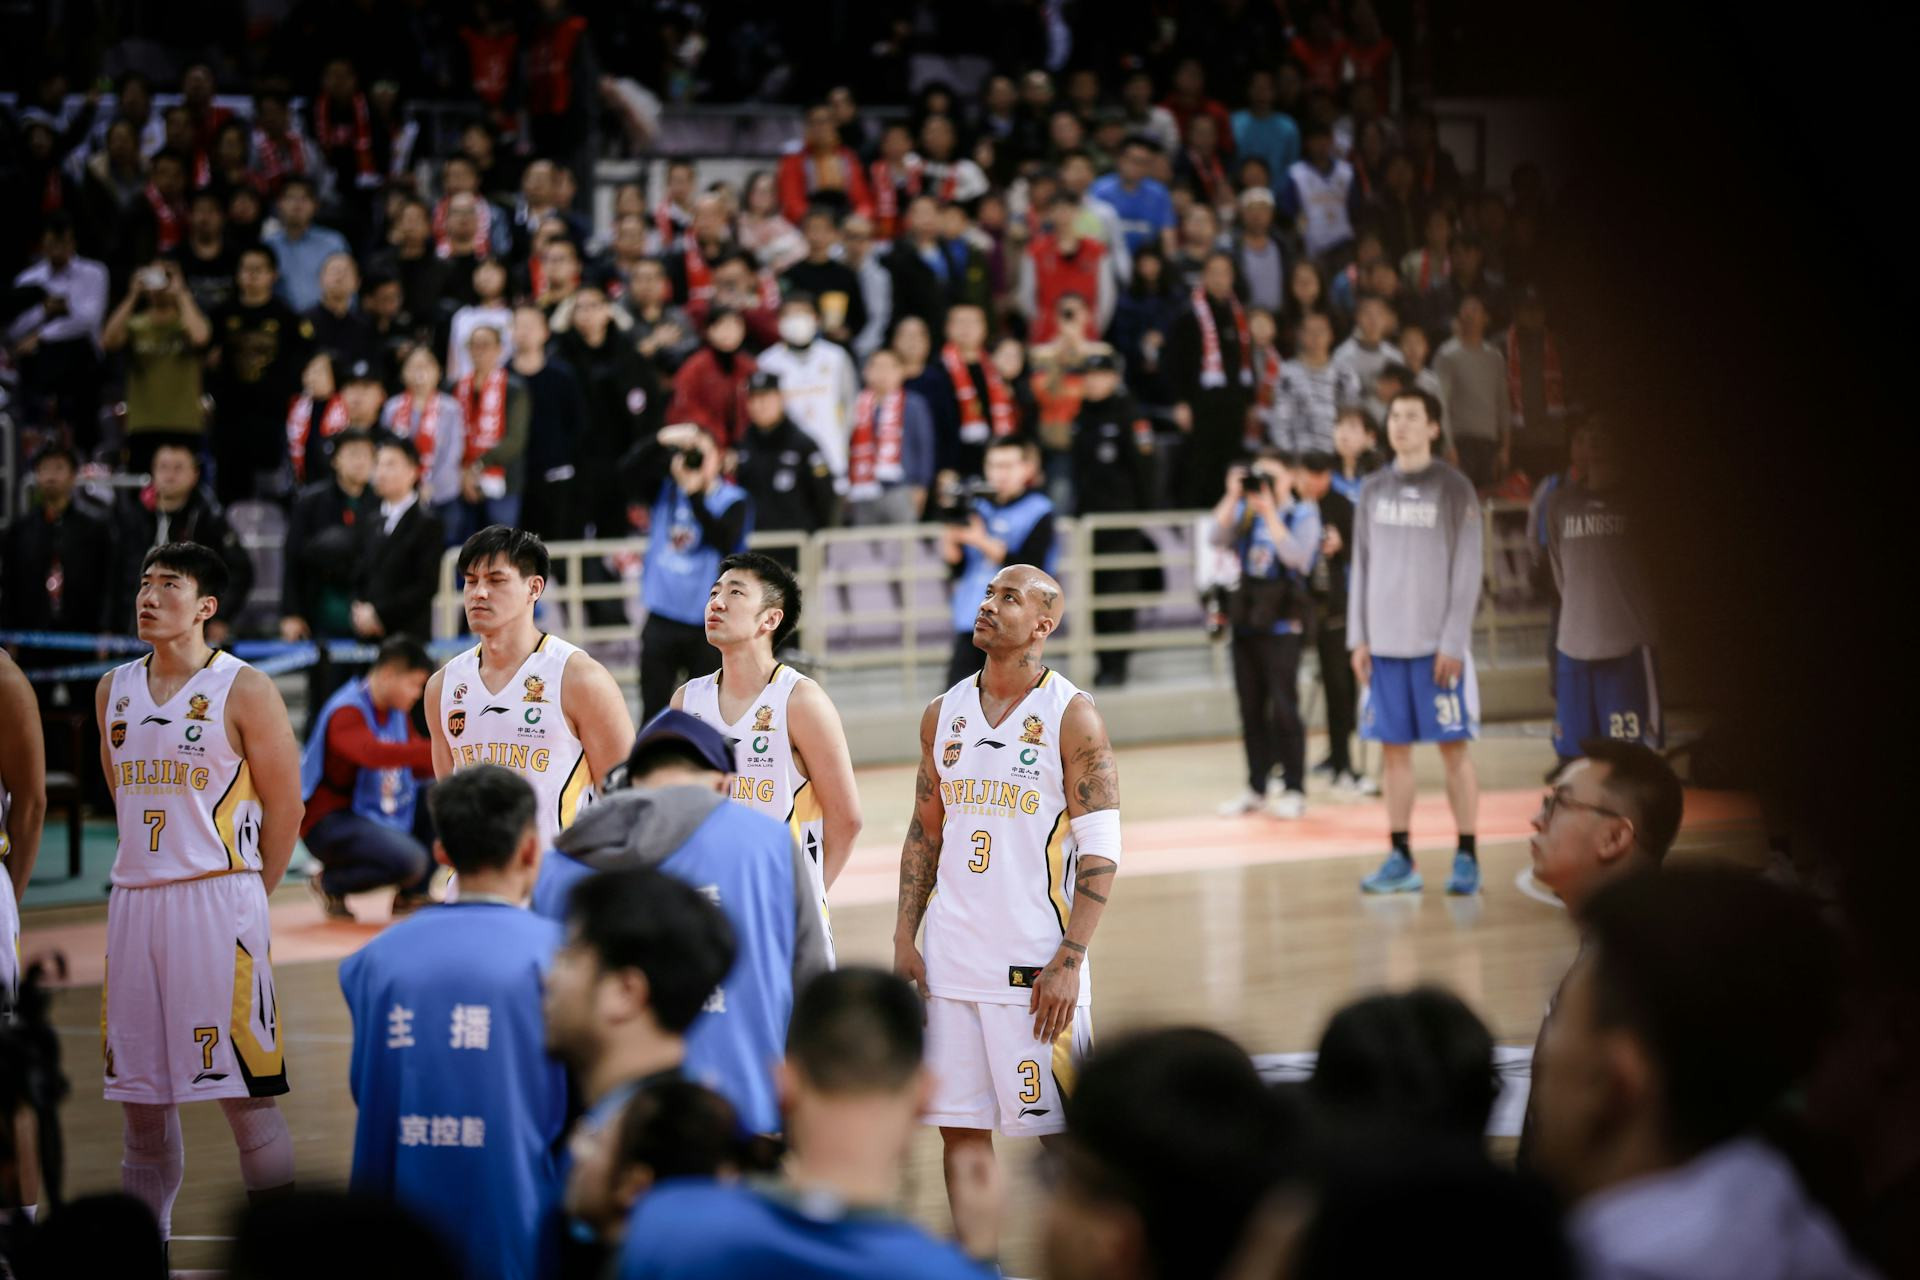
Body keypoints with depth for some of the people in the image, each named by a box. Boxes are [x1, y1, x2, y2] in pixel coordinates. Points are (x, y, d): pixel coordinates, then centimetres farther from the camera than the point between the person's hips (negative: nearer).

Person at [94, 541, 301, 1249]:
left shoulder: (242, 690, -5)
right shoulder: (114, 690, 12)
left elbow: (284, 805, -2)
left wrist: (245, 894, 2)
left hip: (218, 900, -6)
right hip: (133, 899, 6)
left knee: (246, 1096, -5)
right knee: (141, 1097, 10)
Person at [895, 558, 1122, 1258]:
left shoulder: (1071, 717, -7)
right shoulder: (944, 714, 9)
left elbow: (1100, 853, -9)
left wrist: (1069, 962, -15)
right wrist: (904, 938, 7)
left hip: (1035, 963, -5)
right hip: (952, 959, 5)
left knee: (1058, 1126, 0)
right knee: (959, 1123, 8)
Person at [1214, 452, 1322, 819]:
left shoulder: (1302, 514, -2)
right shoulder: (1245, 512, 10)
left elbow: (1296, 557, -17)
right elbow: (1219, 537, -3)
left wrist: (1269, 512, -19)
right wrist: (1233, 497, -10)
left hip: (1281, 623, -5)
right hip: (1245, 621, 5)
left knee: (1284, 709, -6)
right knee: (1251, 709, 9)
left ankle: (1294, 791, 1)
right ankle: (1257, 788, 17)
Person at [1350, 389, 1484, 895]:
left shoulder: (1453, 489, -3)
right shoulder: (1373, 491, 10)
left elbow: (1467, 572, -6)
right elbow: (1362, 567, 13)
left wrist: (1453, 644, -11)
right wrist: (1359, 638, 6)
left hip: (1437, 645, -4)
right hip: (1386, 644, 4)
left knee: (1453, 747, -2)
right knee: (1394, 750, 5)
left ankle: (1467, 858, 3)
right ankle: (1401, 859, 10)